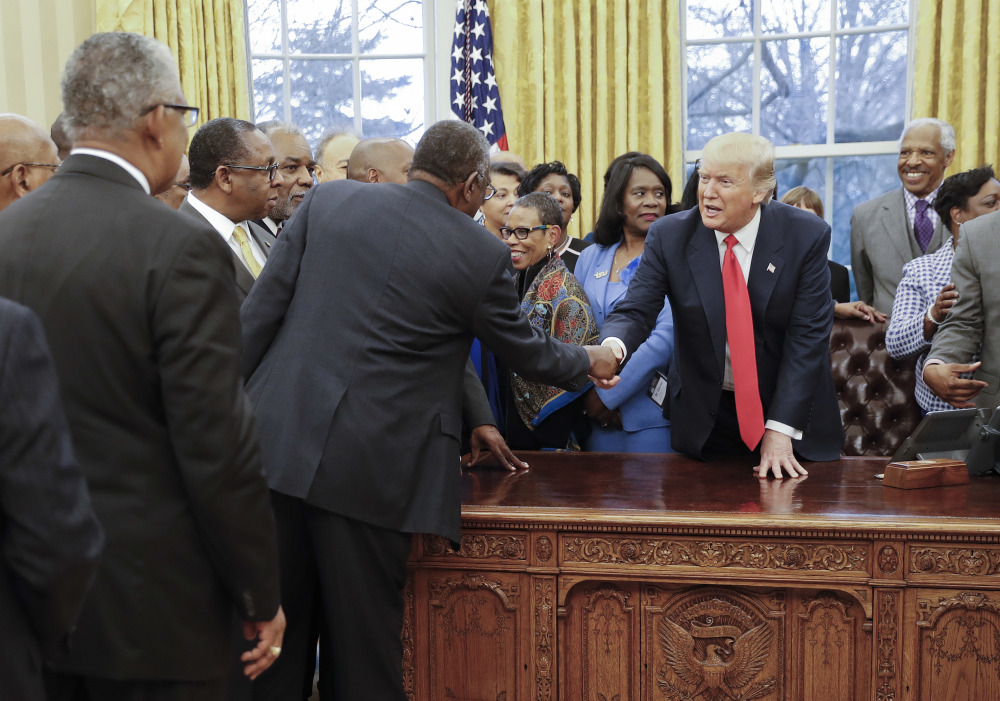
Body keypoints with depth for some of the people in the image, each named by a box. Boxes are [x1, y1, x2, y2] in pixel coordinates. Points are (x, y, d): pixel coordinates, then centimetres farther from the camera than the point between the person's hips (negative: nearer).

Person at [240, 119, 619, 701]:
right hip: (369, 468, -3)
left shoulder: (327, 200, 4)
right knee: (363, 638, 10)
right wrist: (589, 363, 29)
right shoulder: (480, 254, -4)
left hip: (276, 440, 4)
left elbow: (263, 308, 3)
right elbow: (526, 349, 10)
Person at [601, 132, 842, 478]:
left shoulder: (807, 236, -11)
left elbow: (807, 336, -14)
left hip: (791, 413, 0)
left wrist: (780, 430, -20)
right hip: (704, 421, 1)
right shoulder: (669, 235, -8)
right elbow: (634, 311, -14)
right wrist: (613, 346, -40)